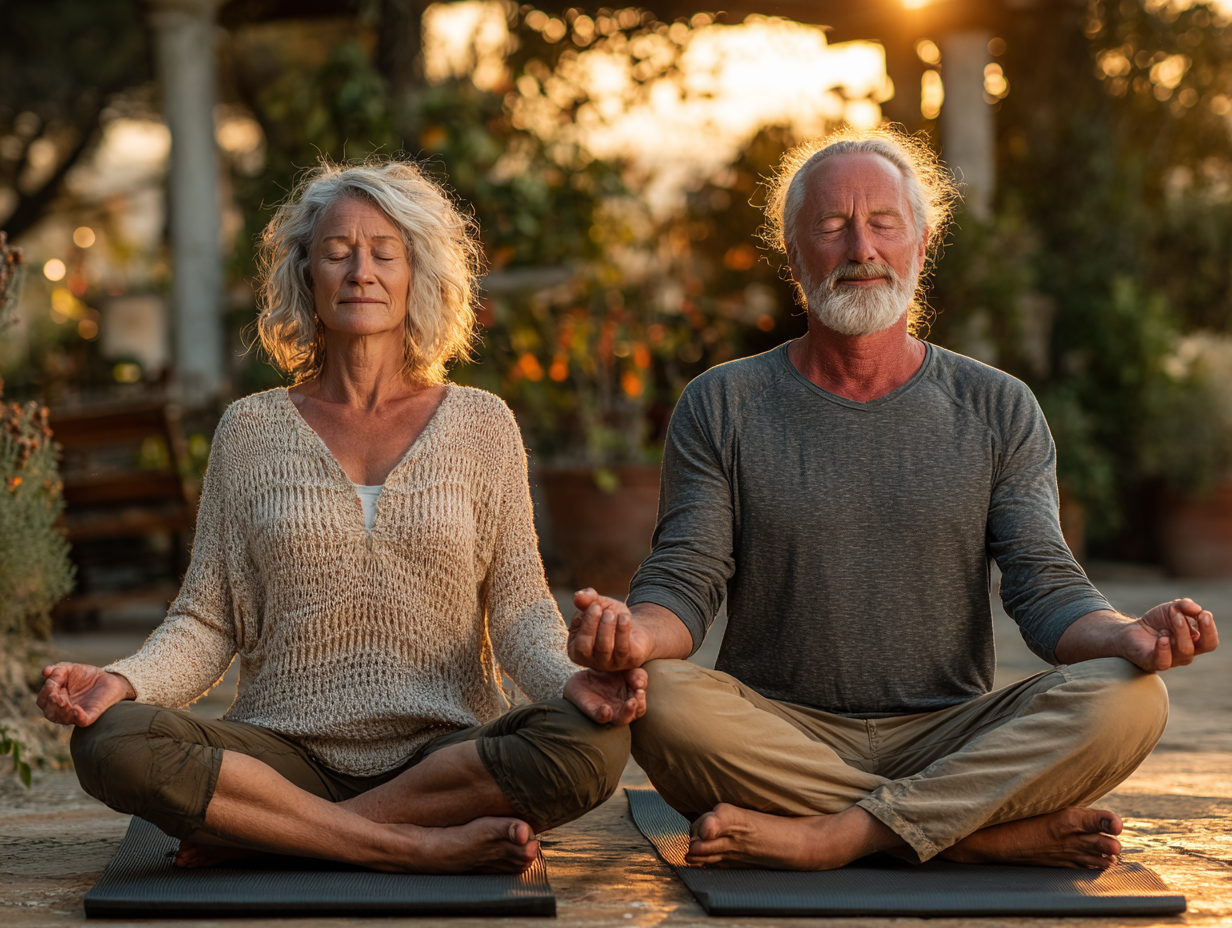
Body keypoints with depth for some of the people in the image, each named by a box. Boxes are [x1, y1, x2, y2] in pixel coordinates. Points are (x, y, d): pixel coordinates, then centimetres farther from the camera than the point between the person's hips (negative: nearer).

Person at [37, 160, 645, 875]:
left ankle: (260, 833, -20)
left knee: (596, 742, -32)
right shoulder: (252, 431, 10)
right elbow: (209, 620, 8)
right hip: (288, 753, 0)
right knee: (111, 744, -28)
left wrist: (570, 678, -17)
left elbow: (518, 602, 5)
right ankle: (425, 847, -24)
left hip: (447, 751, 0)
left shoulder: (479, 426, 9)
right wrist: (124, 681, -13)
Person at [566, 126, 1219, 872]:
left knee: (1127, 701, -25)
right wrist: (637, 632, -25)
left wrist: (1128, 637, -21)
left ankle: (833, 836, -26)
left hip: (948, 740, 1)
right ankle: (1009, 833, -25)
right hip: (781, 738, 0)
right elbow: (685, 584, 0)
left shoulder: (999, 410, 9)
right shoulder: (722, 407, 7)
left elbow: (1047, 591, 3)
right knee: (664, 704, -33)